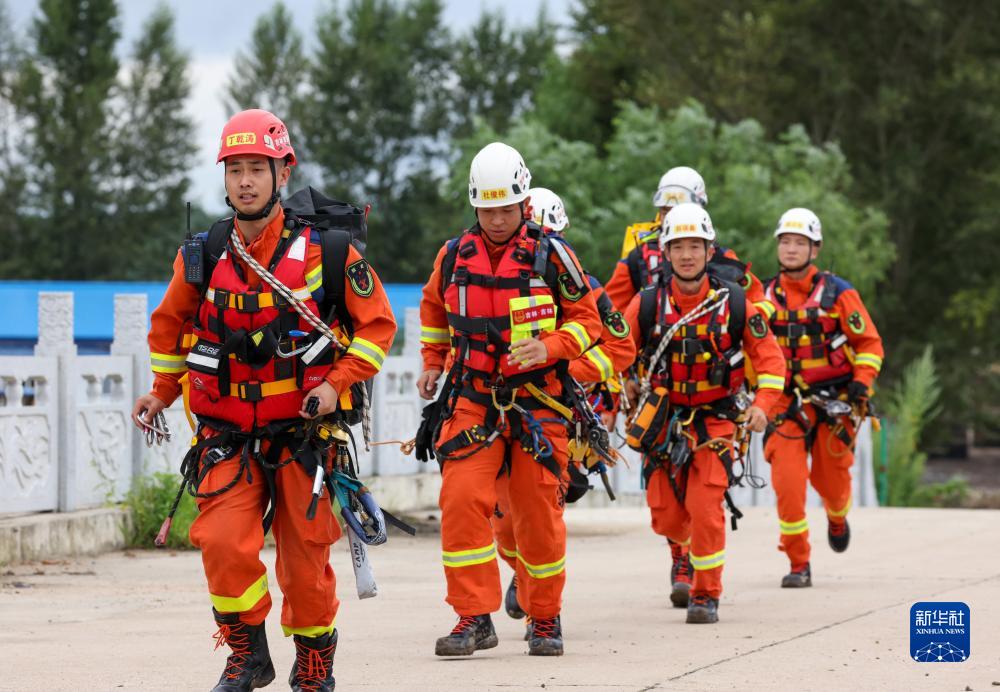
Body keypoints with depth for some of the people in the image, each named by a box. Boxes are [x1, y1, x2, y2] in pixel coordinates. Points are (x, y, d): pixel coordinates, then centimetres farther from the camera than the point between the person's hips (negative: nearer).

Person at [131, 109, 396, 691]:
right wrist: (163, 391, 10)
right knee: (223, 542, -16)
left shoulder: (323, 250, -6)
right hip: (227, 434, 1)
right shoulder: (201, 257, 2)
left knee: (305, 554, 3)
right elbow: (170, 325, 20)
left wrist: (337, 384, -9)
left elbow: (376, 322, 2)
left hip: (304, 428, -1)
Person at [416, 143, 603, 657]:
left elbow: (586, 317, 1)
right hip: (472, 399, 2)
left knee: (539, 517, 2)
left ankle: (545, 619, 20)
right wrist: (432, 360, 19)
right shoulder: (454, 255, 4)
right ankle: (474, 618, -11)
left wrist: (550, 348, -15)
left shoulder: (550, 255, -4)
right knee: (461, 500, -16)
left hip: (538, 403, -2)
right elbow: (433, 306, 25)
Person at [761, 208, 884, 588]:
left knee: (830, 478, 9)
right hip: (786, 401, 1)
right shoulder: (765, 295, 6)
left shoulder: (838, 293, -3)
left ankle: (837, 518, 47)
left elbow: (870, 343, 1)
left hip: (834, 400, -1)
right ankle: (798, 565, -6)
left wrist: (861, 382, -12)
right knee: (787, 481, -14)